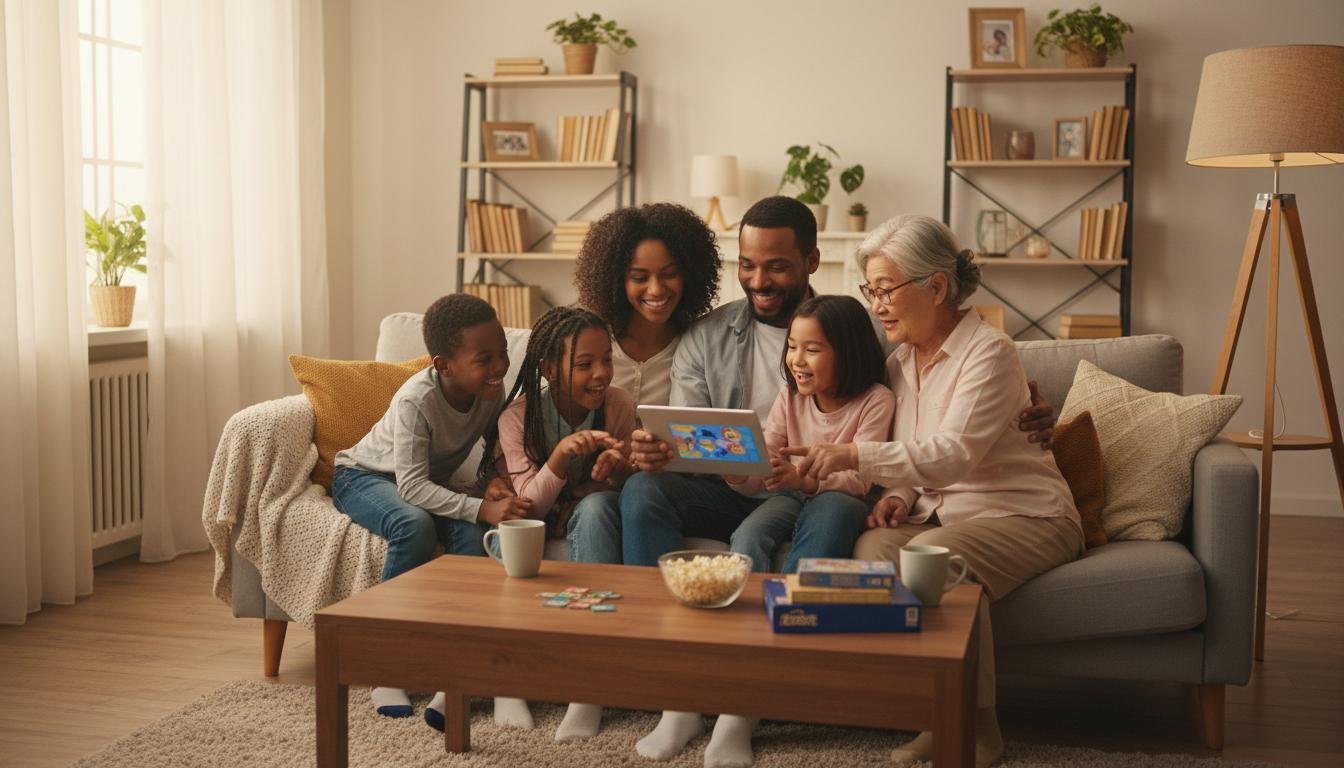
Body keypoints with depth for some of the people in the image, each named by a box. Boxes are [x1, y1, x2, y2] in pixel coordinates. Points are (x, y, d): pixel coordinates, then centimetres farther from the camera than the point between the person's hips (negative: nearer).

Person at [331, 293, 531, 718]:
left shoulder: (492, 388, -17)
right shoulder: (416, 400, -33)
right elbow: (412, 486, -37)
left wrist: (495, 482, -25)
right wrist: (482, 508, -48)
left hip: (430, 482, 5)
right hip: (363, 477, -4)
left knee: (475, 532, -28)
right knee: (415, 525, -37)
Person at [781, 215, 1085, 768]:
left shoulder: (988, 352, -13)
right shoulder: (899, 364, 10)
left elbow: (954, 453, -27)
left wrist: (854, 456, -35)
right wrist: (899, 496, -7)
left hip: (1023, 515, -6)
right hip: (939, 514, 6)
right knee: (872, 547, -26)